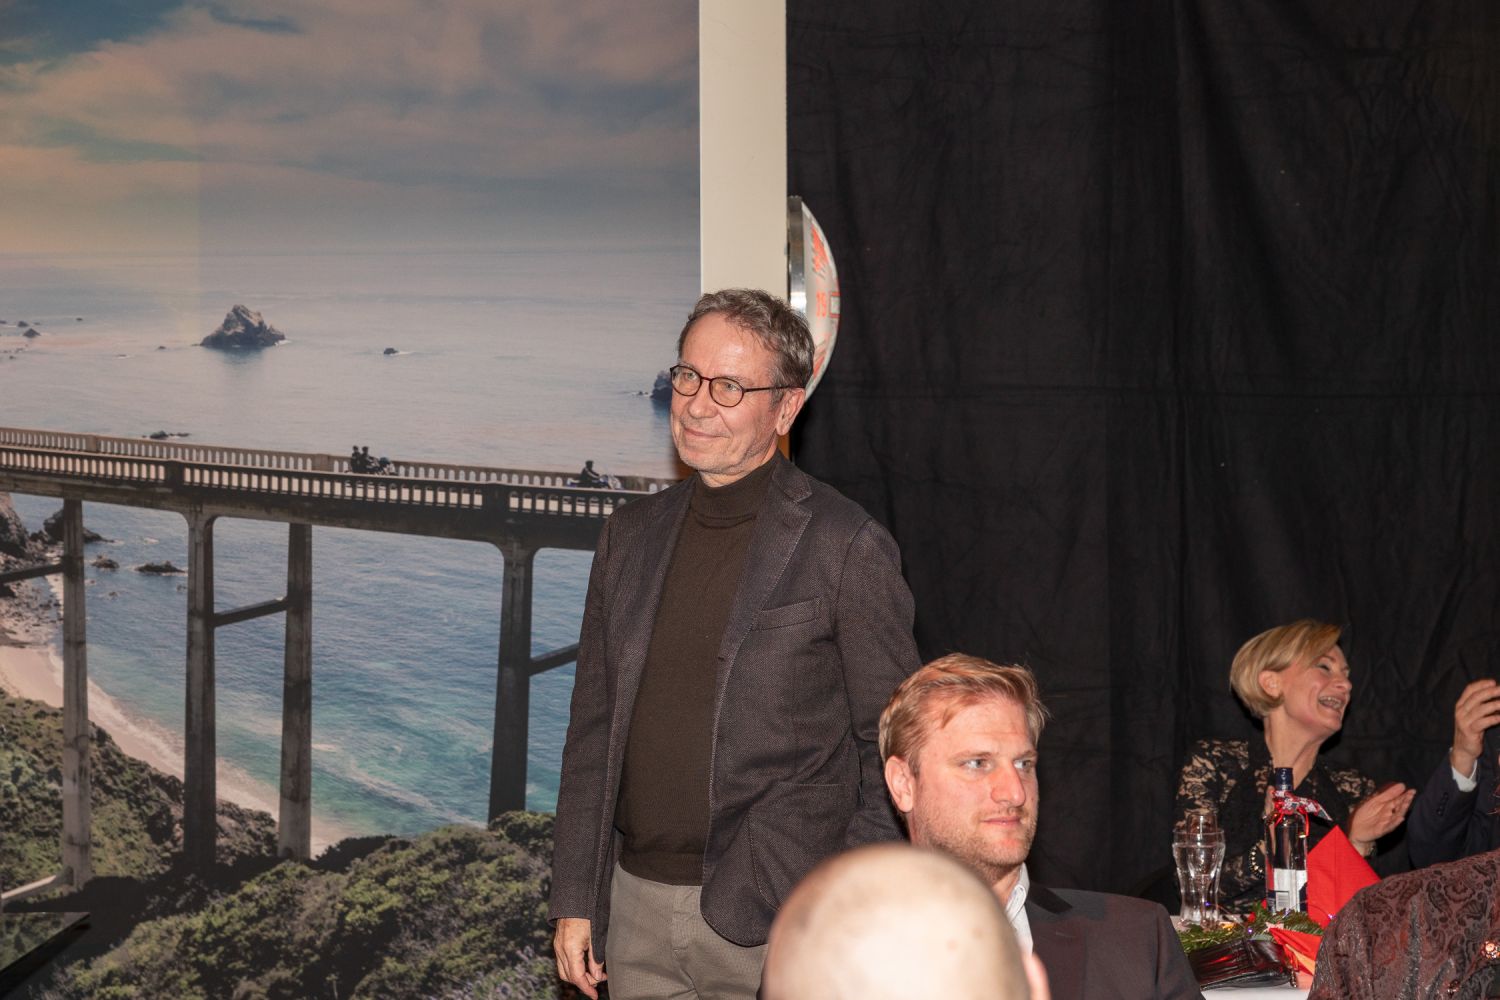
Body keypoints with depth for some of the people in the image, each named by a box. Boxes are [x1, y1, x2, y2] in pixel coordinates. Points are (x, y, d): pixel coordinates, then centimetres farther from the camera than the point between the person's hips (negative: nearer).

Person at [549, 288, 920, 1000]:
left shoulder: (849, 547, -8)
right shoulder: (630, 535, 9)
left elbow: (892, 751, -5)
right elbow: (593, 731, 12)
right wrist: (574, 901, 9)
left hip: (772, 927, -5)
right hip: (636, 907, 5)